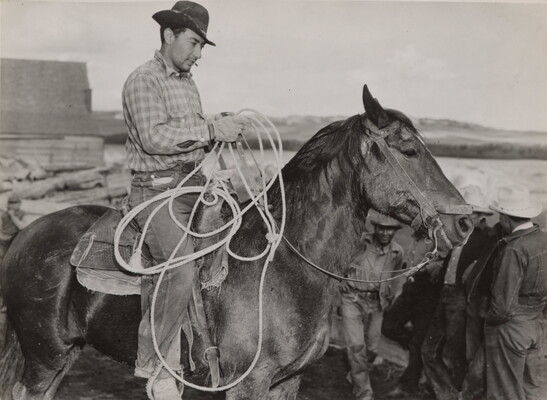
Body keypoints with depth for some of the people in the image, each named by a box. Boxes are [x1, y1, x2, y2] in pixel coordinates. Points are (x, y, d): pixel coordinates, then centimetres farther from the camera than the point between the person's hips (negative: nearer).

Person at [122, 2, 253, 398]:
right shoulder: (143, 81, -7)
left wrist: (225, 126, 4)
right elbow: (153, 137, -21)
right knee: (181, 273, -22)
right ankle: (154, 367, -5)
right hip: (157, 189, -9)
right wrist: (210, 129, -21)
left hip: (196, 185, 9)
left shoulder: (189, 83, 20)